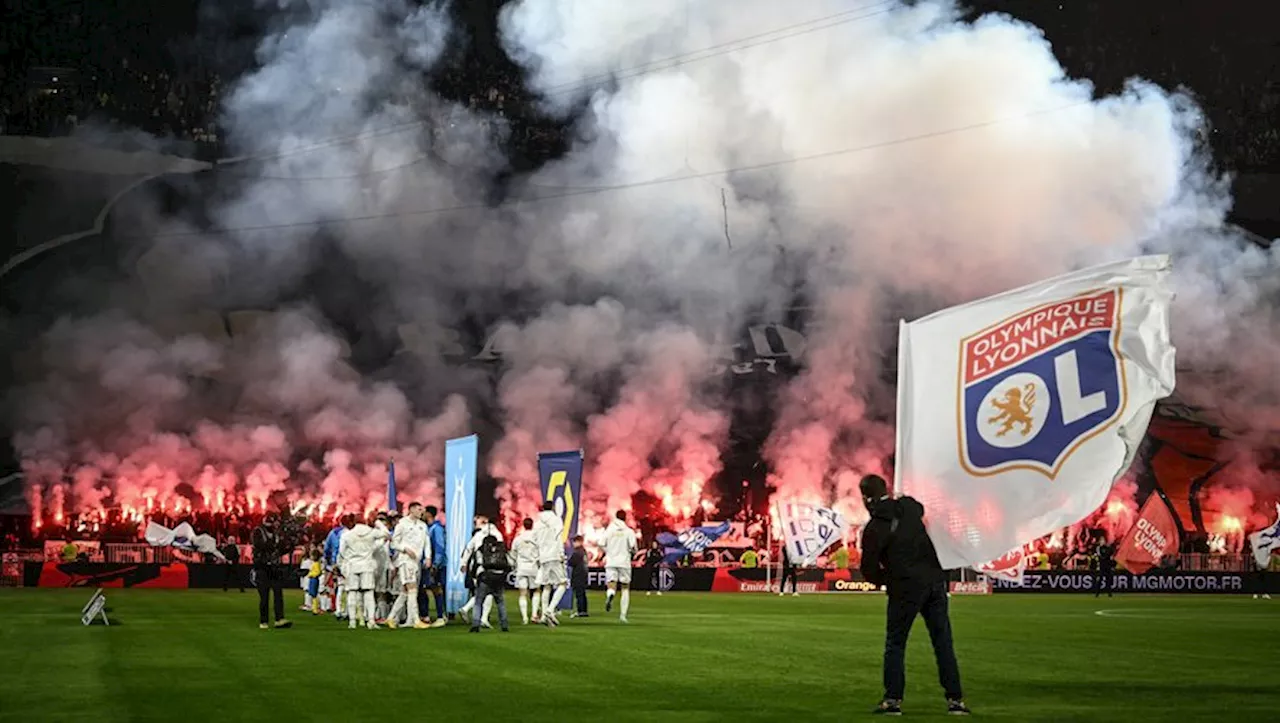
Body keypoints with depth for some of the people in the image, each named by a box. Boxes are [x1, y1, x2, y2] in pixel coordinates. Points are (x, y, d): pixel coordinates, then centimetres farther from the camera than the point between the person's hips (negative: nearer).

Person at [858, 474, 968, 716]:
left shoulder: (873, 528, -11)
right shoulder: (909, 506, 4)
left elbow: (869, 569, -7)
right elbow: (920, 509, 32)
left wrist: (884, 579, 13)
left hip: (905, 588, -5)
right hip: (935, 581, 5)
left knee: (895, 645, 9)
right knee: (943, 643, 9)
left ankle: (893, 699, 7)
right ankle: (955, 699, 8)